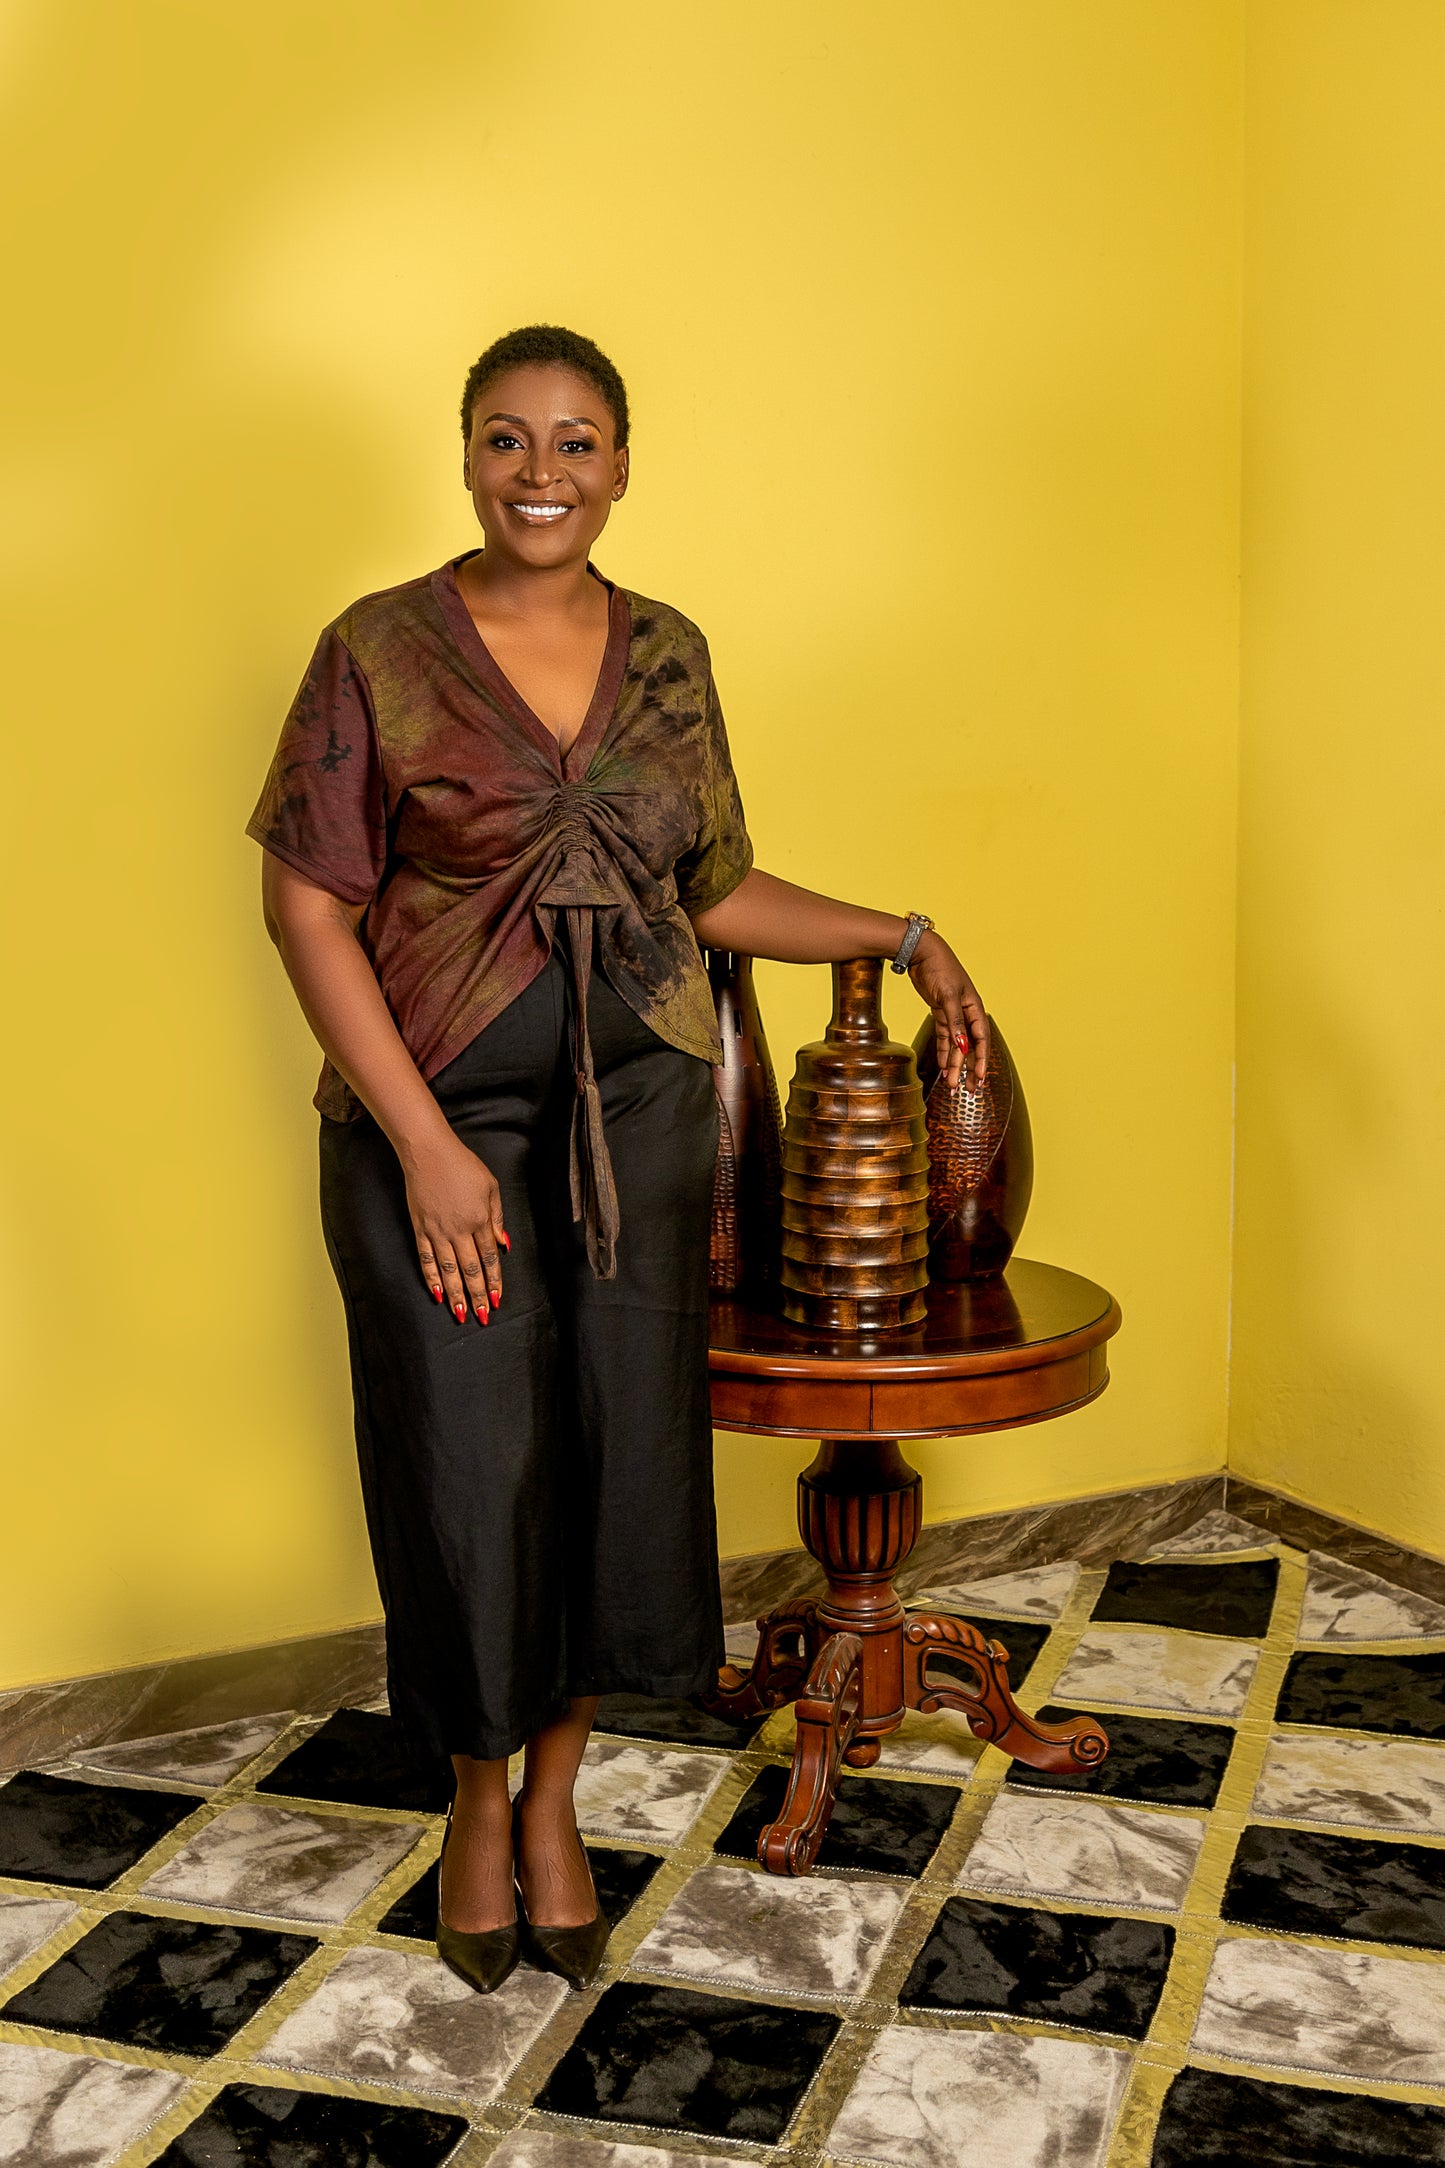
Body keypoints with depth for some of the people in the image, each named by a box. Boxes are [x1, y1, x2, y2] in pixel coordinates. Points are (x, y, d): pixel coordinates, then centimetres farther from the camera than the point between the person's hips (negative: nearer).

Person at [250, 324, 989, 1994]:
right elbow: (309, 910, -9)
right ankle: (478, 1800, 28)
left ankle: (555, 1799, 29)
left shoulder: (668, 658, 6)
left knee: (619, 1454, 7)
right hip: (439, 1116, -3)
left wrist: (904, 939, 6)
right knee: (473, 1465, 2)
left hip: (638, 1108, 4)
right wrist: (425, 1144, -15)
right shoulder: (380, 653, -7)